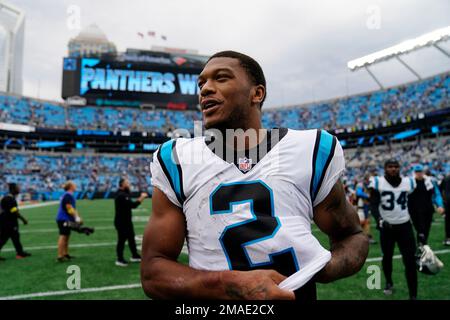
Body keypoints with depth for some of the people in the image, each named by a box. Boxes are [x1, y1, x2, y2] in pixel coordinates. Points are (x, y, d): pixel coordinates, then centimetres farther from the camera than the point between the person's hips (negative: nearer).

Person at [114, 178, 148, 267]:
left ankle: (135, 256, 29)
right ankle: (120, 259, 10)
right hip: (121, 222, -11)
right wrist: (141, 198, -18)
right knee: (122, 239, -1)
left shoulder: (124, 194, 13)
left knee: (131, 238, 17)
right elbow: (133, 205, -28)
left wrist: (141, 198, 4)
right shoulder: (121, 195, -22)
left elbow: (131, 204, 12)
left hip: (126, 221, 11)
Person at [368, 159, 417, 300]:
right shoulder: (378, 183, -9)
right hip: (387, 227, -1)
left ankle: (413, 295, 7)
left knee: (410, 260, -3)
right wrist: (380, 220, -29)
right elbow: (374, 205, -11)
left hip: (405, 226, 2)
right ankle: (389, 282, 42)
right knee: (387, 256, 16)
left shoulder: (408, 182, 2)